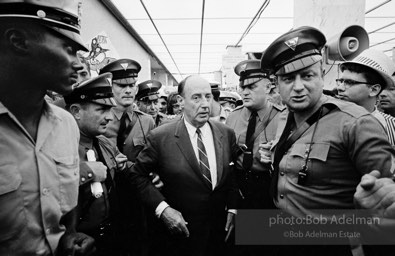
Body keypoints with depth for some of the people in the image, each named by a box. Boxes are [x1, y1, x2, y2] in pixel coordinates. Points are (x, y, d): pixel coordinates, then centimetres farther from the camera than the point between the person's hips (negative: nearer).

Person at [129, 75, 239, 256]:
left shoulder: (227, 133, -4)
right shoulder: (160, 137, -15)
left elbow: (233, 174, 7)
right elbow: (137, 175, -7)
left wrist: (232, 208, 0)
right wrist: (161, 208, -16)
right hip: (178, 230, -3)